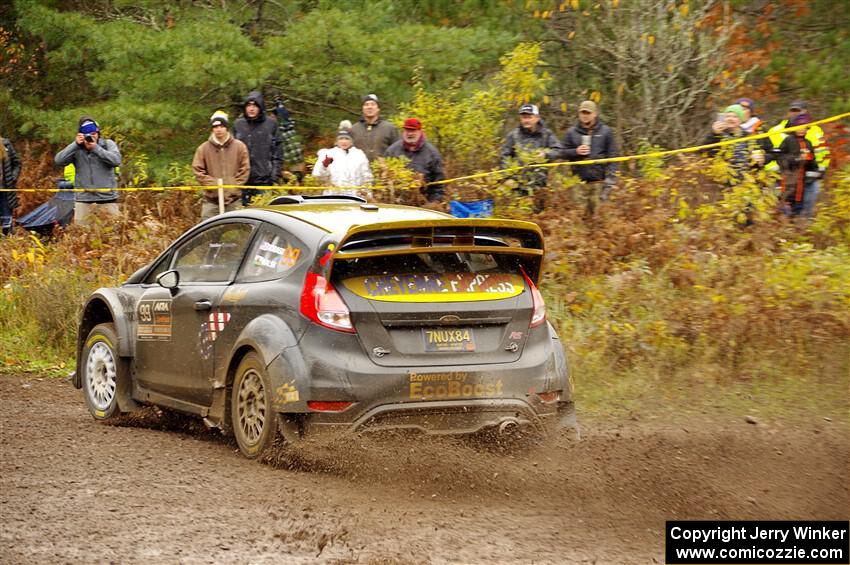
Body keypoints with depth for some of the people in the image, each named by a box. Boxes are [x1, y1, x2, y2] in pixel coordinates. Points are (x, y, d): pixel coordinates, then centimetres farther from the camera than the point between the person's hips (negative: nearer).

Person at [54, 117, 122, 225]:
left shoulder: (108, 144, 5)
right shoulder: (76, 148, 6)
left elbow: (116, 160, -12)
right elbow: (59, 161, -7)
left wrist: (96, 148, -16)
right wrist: (75, 144, -14)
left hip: (107, 199, -1)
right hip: (83, 200, 1)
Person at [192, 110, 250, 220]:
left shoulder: (239, 146, 2)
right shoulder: (203, 148, 1)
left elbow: (245, 170, 3)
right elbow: (197, 170, 1)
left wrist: (234, 185, -6)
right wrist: (211, 184, -8)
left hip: (234, 200, 0)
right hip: (211, 200, 0)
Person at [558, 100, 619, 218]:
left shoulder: (605, 131, 6)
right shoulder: (571, 132, 10)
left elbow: (613, 155, 3)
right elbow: (562, 153, 11)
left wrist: (610, 177, -6)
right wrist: (575, 152, -8)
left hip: (599, 180, -1)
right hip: (579, 180, 1)